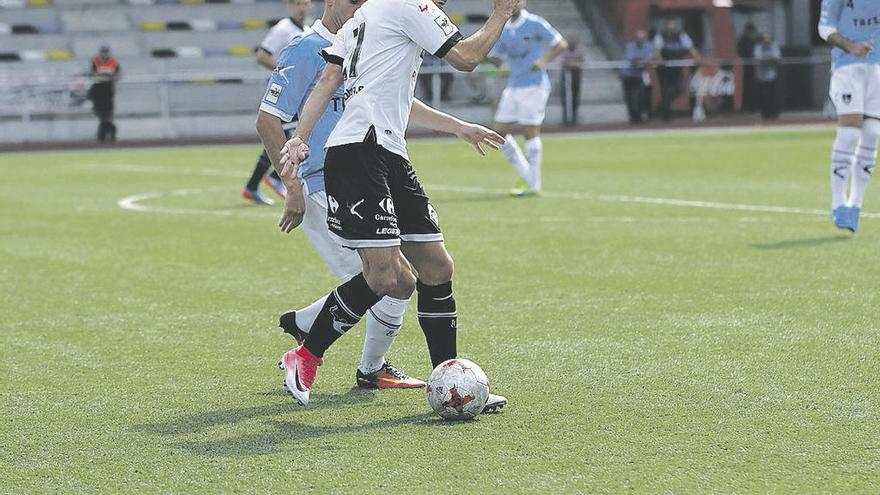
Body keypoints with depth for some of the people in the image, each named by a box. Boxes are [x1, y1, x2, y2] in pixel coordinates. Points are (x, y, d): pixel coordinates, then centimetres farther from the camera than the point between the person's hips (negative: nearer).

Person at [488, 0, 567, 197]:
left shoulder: (535, 24, -6)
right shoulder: (503, 30, 12)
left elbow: (560, 44, -5)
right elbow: (495, 59, 15)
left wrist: (543, 61, -19)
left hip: (534, 85, -7)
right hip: (513, 86, 7)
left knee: (530, 131, -7)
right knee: (501, 131, 2)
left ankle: (533, 184, -1)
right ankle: (526, 176, 14)